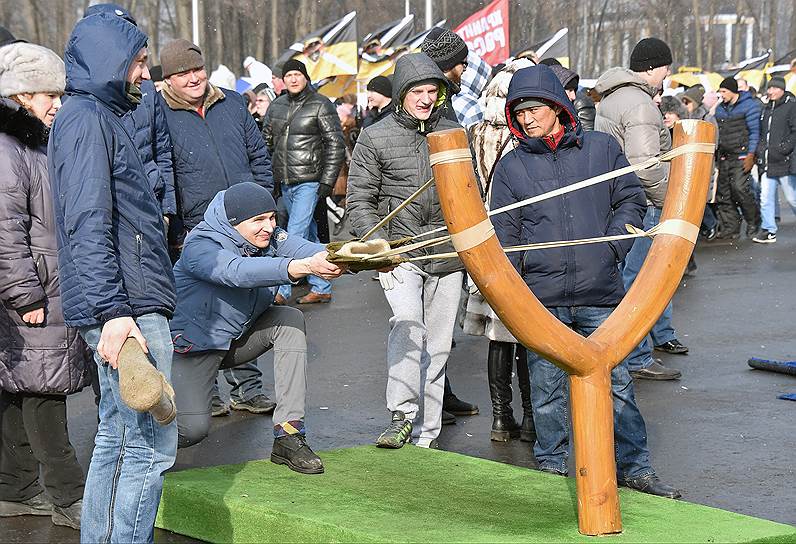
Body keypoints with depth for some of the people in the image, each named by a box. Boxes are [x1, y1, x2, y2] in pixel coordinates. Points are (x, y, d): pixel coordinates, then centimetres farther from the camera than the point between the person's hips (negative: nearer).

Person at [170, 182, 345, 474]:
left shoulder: (270, 238, -7)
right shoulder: (199, 247, -26)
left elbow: (302, 248, -27)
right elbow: (238, 271, -45)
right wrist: (305, 266, -58)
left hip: (239, 337, 7)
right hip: (195, 345, -6)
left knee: (290, 320, -19)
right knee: (192, 429, -22)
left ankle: (288, 435, -18)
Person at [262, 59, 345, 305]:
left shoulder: (321, 105, -5)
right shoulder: (277, 107, 11)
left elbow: (335, 145, -7)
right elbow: (266, 141, 20)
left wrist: (327, 182, -13)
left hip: (309, 181, -6)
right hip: (284, 182, 6)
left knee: (295, 234, -12)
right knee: (308, 236, 12)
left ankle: (282, 291, -11)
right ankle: (321, 288, 20)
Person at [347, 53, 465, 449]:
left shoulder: (453, 134, 10)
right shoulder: (375, 138, 1)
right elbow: (359, 201, 1)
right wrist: (380, 247, -12)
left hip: (447, 256, 3)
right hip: (400, 253, -3)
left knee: (436, 347, 5)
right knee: (408, 324, -26)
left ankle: (425, 434, 14)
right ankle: (402, 417, -21)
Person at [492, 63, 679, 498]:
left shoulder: (601, 148, 6)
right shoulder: (512, 166, 7)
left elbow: (630, 200, 11)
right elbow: (504, 233, 9)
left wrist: (612, 247, -2)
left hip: (599, 292, 0)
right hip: (541, 298, 0)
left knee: (616, 381, 2)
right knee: (546, 388, 6)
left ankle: (634, 467, 11)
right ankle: (551, 469, 18)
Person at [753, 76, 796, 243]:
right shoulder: (767, 109, 17)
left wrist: (782, 149, -18)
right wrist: (760, 151, 13)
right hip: (767, 163, 7)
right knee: (765, 197, 2)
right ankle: (768, 231, 6)